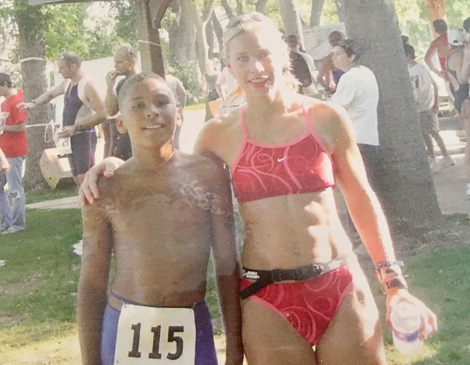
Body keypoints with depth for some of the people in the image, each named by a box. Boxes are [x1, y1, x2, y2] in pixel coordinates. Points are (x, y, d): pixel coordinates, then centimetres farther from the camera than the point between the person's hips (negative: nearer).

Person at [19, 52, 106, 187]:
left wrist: (76, 128, -25)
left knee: (84, 179, -15)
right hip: (71, 138, 9)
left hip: (84, 137, -9)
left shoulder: (87, 85, -16)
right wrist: (33, 103, 14)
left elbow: (102, 114, -22)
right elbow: (50, 94, 32)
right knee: (78, 179, 9)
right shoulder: (67, 84, 12)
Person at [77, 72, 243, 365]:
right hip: (123, 331, 0)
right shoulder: (105, 189, -1)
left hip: (192, 331, 0)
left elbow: (228, 268, 3)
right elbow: (92, 283, 3)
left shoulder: (208, 175, -1)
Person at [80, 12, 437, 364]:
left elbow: (362, 200, 7)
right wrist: (118, 165, 0)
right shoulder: (220, 133, 0)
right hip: (267, 299, 0)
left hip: (341, 288, 0)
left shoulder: (326, 118, 0)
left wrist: (395, 284, 5)